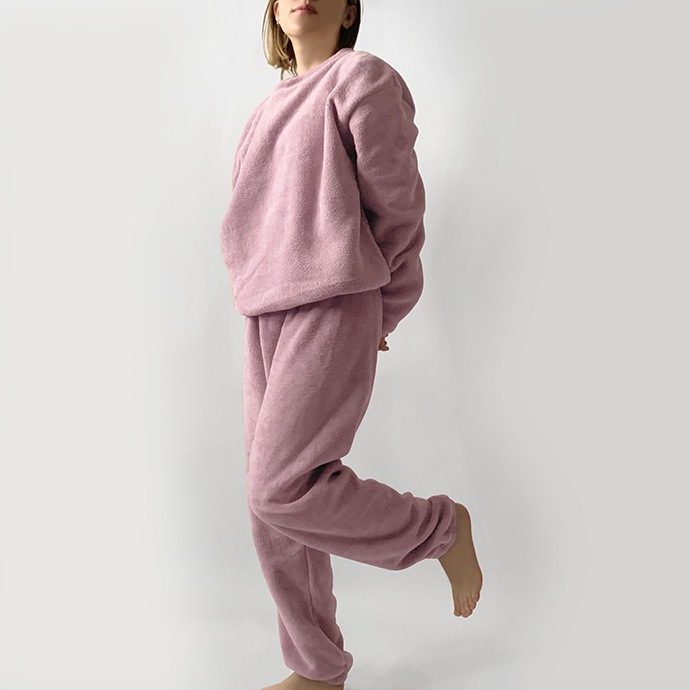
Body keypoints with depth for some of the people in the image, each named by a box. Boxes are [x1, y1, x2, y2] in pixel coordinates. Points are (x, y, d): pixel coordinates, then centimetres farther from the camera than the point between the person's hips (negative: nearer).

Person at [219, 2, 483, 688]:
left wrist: (379, 316, 8)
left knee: (281, 489, -16)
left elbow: (397, 208, 1)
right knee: (270, 507, 5)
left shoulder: (364, 77, 1)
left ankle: (442, 525, 6)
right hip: (267, 320, 7)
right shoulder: (270, 111, 22)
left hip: (335, 311, -7)